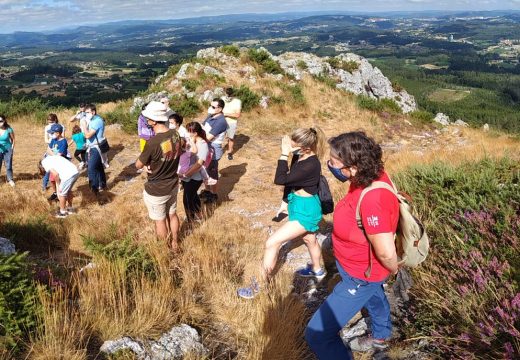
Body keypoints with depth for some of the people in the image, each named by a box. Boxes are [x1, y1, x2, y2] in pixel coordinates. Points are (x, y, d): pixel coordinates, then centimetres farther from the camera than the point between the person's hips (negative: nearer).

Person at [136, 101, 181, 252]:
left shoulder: (152, 143, -31)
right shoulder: (175, 135, -10)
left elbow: (138, 165, -16)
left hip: (156, 191, -6)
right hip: (173, 185, 6)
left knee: (160, 220, 15)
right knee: (172, 214, 25)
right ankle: (174, 244, 44)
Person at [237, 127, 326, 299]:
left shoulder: (311, 165, -33)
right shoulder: (299, 156, -8)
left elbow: (280, 180, -35)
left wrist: (284, 153, -33)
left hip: (306, 210, -10)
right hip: (299, 203, 10)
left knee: (272, 243, -10)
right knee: (309, 239, 32)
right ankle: (317, 270, 58)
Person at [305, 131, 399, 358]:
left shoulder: (371, 199, -41)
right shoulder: (372, 175, -14)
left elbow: (386, 253, -31)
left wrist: (394, 270, -13)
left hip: (361, 275, -9)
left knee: (317, 334, -4)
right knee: (373, 297, 37)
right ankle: (380, 338, 69)